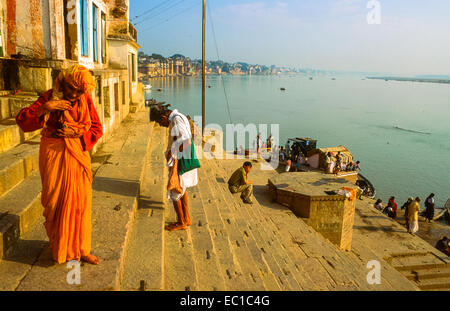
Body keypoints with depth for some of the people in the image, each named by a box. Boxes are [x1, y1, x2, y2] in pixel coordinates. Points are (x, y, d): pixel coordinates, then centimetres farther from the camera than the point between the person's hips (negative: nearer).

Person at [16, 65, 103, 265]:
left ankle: (80, 249, 21)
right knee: (55, 202, 6)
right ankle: (59, 248, 26)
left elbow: (97, 129, 3)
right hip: (54, 155, -2)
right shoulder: (50, 98, -6)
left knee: (80, 202, 6)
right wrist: (44, 108, -26)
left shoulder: (85, 100, 1)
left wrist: (77, 132, -14)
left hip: (78, 155, 2)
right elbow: (22, 121, -12)